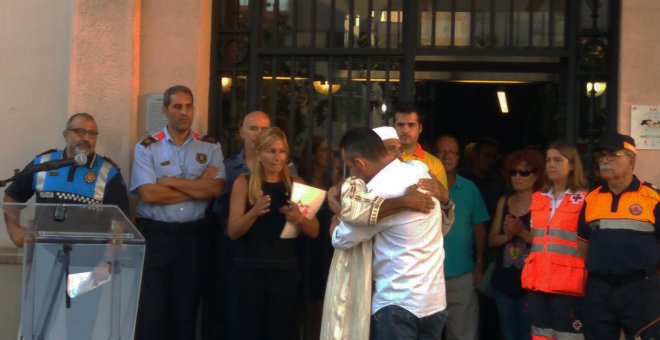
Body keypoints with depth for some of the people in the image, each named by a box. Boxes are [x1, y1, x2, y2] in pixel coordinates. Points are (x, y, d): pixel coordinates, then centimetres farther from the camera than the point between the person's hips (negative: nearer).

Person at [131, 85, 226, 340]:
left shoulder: (210, 147, 5)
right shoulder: (147, 148, -2)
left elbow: (215, 189, -9)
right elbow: (147, 194, -14)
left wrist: (171, 181, -12)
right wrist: (198, 187, -10)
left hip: (194, 236, 2)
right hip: (155, 235, -2)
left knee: (186, 307, 12)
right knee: (151, 308, 3)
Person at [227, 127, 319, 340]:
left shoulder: (295, 184, 5)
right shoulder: (243, 183, -1)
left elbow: (314, 232, 4)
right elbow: (233, 232, -7)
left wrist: (299, 219, -17)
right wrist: (254, 212, -25)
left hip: (284, 270, 2)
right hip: (249, 270, -2)